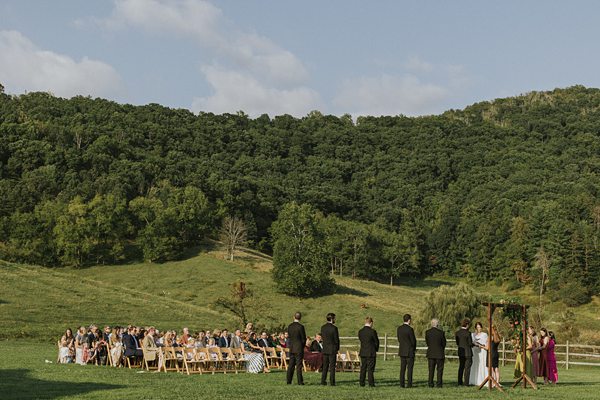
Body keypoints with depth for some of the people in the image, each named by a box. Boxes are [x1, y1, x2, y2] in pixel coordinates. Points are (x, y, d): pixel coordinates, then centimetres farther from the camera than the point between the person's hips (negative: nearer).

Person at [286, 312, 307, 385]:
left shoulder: (289, 326, 4)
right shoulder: (300, 327, -13)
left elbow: (290, 337, 11)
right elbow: (304, 338, -8)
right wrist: (302, 347, 9)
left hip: (291, 348, 5)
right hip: (299, 348, -5)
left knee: (291, 365, 9)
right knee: (299, 365, -3)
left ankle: (289, 381, 10)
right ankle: (300, 381, -1)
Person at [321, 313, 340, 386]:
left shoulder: (323, 327, 4)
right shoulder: (334, 328, -13)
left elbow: (323, 337, 9)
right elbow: (336, 339, -8)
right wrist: (337, 348, 5)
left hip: (325, 349, 5)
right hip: (332, 350, -5)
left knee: (325, 366, 11)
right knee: (332, 367, 0)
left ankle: (323, 381, 10)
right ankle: (332, 382, -1)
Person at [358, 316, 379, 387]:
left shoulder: (360, 331, 2)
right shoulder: (372, 331, -13)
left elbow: (361, 340, 10)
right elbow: (376, 342, -5)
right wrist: (376, 349, 13)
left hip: (363, 353, 5)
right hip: (371, 353, -5)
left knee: (363, 368, 11)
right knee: (370, 369, 1)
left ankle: (361, 382, 12)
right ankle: (371, 383, 2)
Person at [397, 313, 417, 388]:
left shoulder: (399, 328, 4)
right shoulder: (410, 329, -16)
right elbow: (413, 341, -11)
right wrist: (414, 349, 8)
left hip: (402, 351, 6)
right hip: (410, 351, -6)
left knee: (402, 368, 8)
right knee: (410, 368, 0)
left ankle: (402, 384, 6)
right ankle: (409, 384, -1)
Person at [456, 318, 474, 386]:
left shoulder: (457, 332, 1)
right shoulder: (467, 333, -17)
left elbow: (457, 343, 7)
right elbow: (470, 343, -13)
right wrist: (473, 345, 7)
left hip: (460, 352, 6)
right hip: (468, 352, -6)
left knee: (461, 367, 15)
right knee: (467, 368, 2)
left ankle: (460, 382, 16)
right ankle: (466, 383, 2)